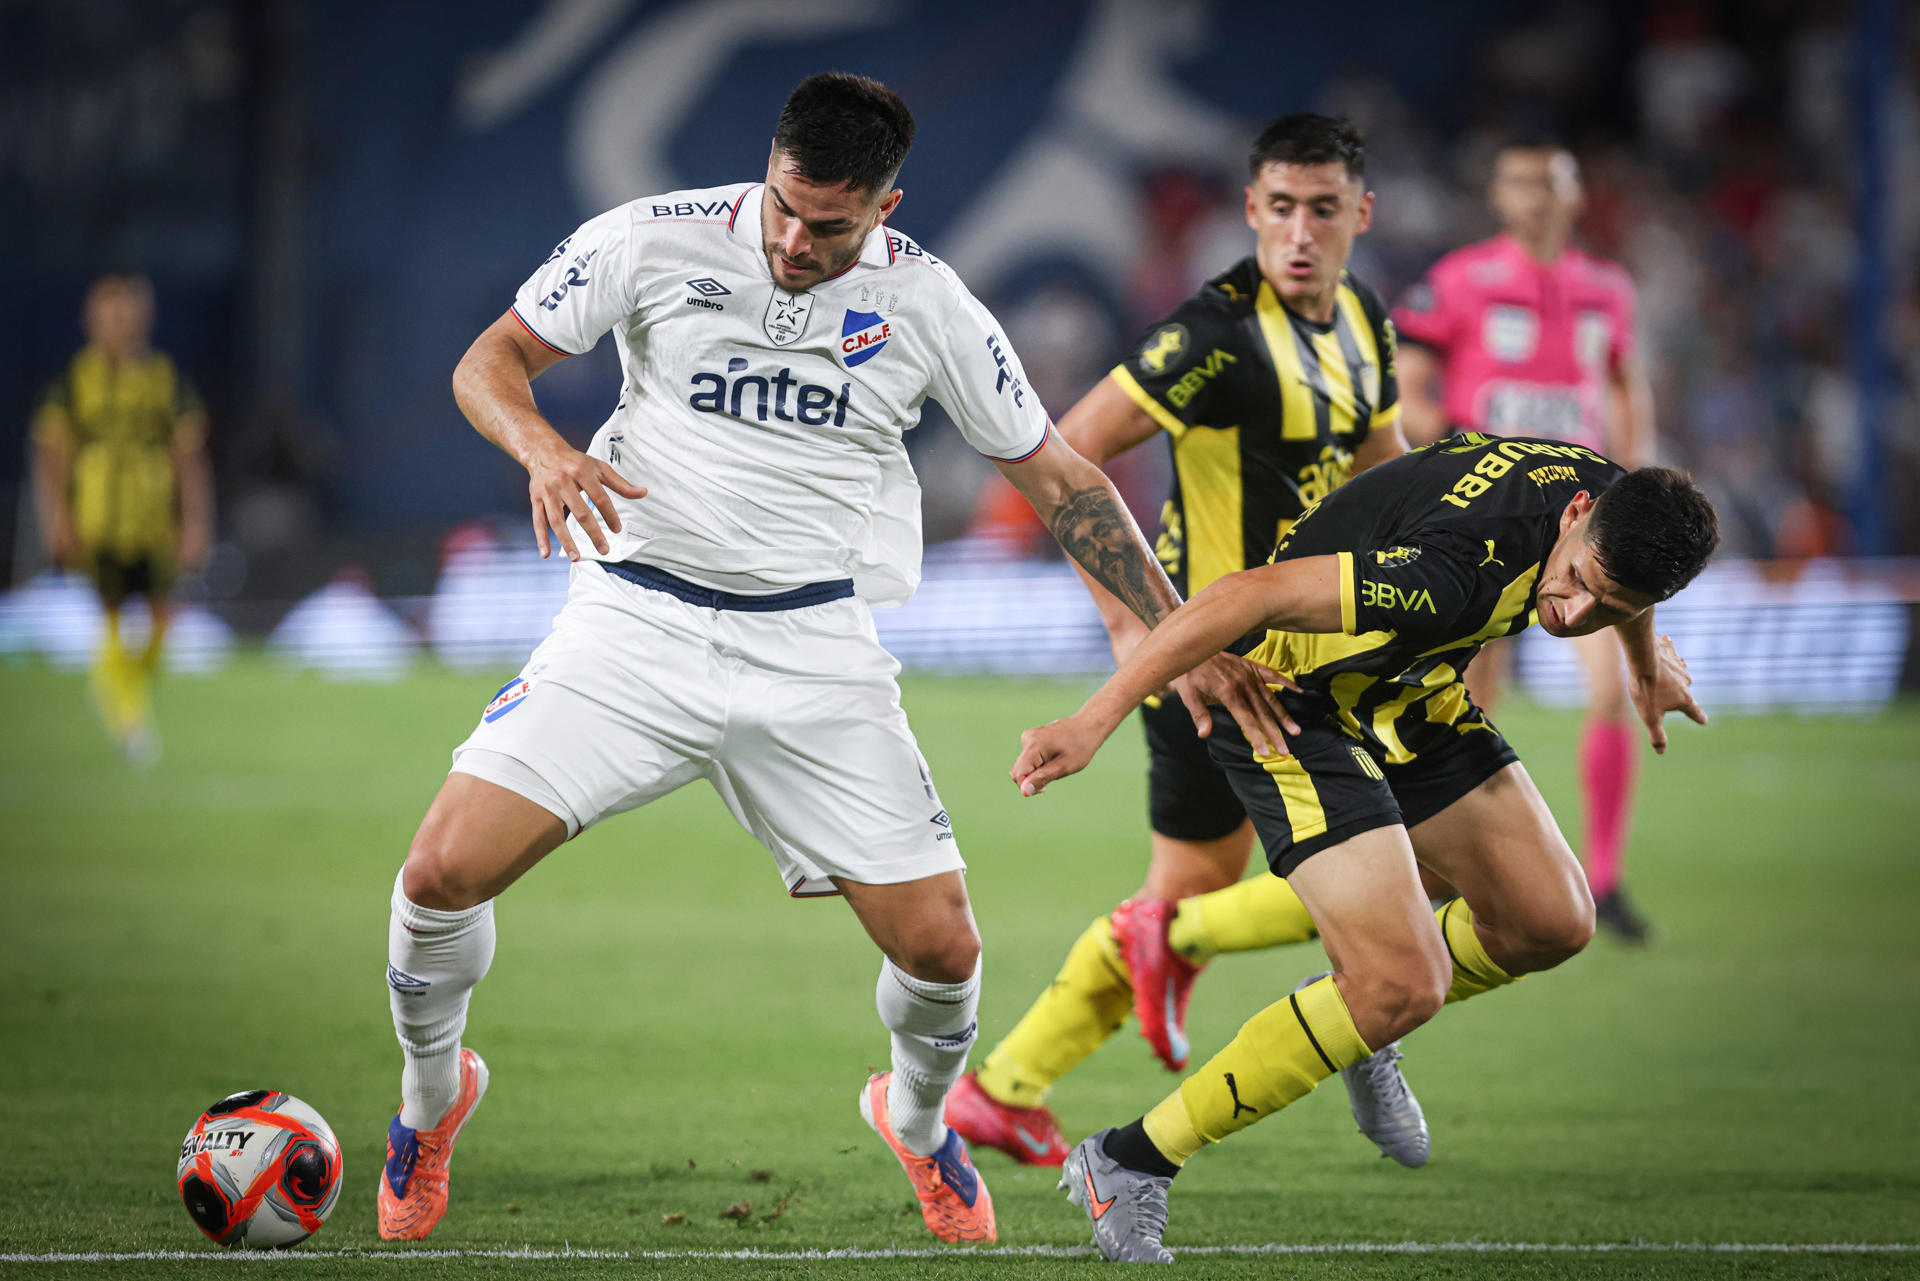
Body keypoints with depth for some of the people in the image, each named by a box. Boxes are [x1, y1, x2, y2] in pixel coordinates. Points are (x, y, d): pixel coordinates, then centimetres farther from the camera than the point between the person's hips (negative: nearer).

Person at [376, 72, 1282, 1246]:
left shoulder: (927, 307, -2)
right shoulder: (656, 240, -6)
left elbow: (1058, 479, 7)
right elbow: (488, 362, 3)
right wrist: (542, 446, -20)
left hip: (814, 652, 1)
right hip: (638, 619, -1)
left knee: (941, 947, -6)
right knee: (448, 867, -17)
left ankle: (917, 1120, 30)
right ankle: (432, 1101, 14)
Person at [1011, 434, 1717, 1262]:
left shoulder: (1617, 502, -14)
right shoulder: (1460, 573, -39)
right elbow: (1253, 595, -40)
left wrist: (1646, 657, 33)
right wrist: (1096, 718, -43)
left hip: (1409, 694, 8)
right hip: (1291, 698, -8)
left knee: (1551, 923, 4)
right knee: (1405, 983, -19)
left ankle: (1364, 1025, 35)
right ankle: (1128, 1164, -9)